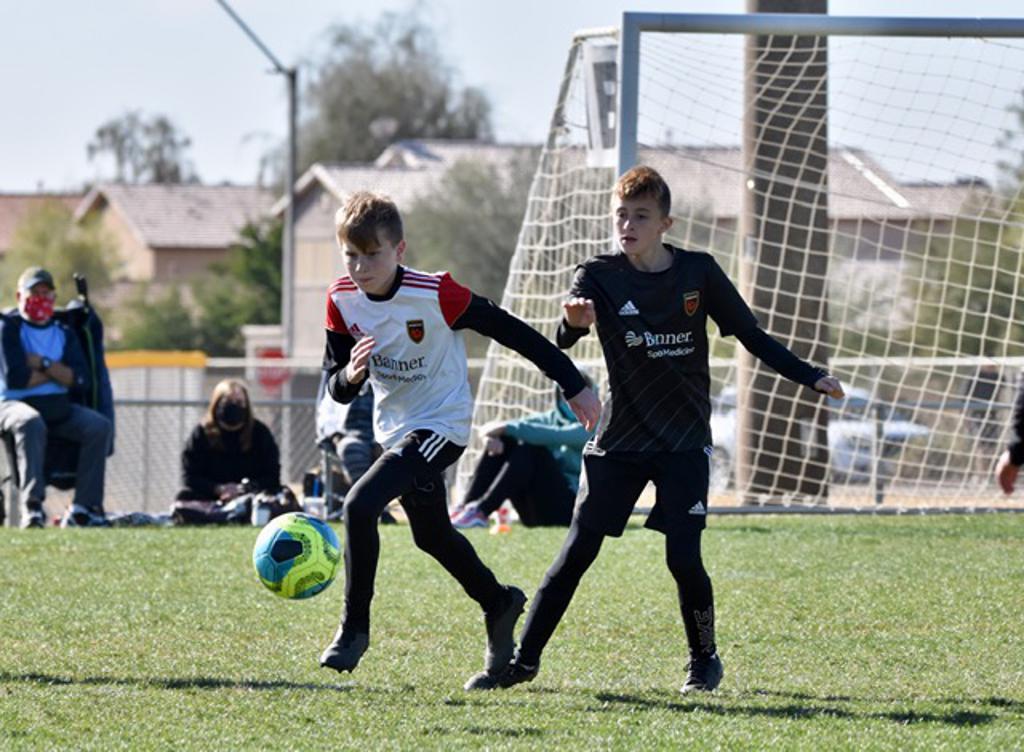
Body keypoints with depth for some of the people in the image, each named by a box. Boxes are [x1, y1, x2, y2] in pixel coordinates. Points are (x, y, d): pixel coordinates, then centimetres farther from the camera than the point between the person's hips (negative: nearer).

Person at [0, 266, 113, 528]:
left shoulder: (64, 333, 15)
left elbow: (82, 381, 0)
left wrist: (43, 364, -10)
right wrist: (58, 372, -3)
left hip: (58, 409, 5)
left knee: (100, 426, -19)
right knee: (31, 423, -39)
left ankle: (83, 507, -25)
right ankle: (33, 505, -44)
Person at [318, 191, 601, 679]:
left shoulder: (434, 295, -23)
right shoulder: (343, 301, -8)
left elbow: (509, 331, -14)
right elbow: (337, 388, -1)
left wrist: (572, 385, -11)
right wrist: (350, 375, -27)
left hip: (441, 424, -7)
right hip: (395, 431, 7)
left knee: (360, 506, -24)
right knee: (433, 537, 20)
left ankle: (354, 628, -13)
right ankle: (499, 605, 46)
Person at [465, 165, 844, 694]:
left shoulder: (698, 273, -2)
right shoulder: (599, 277, -6)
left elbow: (751, 337, 8)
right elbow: (562, 341, -23)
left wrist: (811, 378, 3)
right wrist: (574, 322, -46)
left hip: (684, 438, 0)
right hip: (619, 439, 0)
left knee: (683, 557, -8)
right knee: (577, 551, -4)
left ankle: (704, 658, 14)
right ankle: (524, 660, 3)